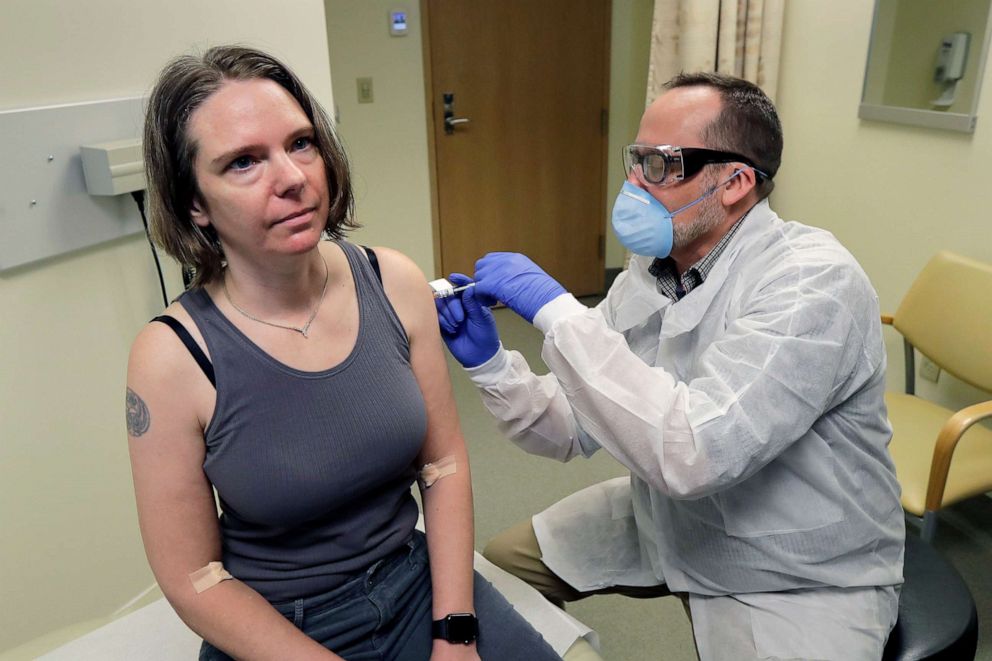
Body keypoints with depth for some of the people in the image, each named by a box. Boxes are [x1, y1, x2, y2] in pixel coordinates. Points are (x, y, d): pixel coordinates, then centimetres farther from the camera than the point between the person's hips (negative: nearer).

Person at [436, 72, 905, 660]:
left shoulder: (814, 282, -25)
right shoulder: (646, 275, -4)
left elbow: (692, 453, -38)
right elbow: (574, 430, -3)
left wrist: (557, 311, -34)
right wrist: (490, 363, -20)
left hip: (799, 578, -6)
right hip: (666, 521, 6)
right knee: (497, 570, 9)